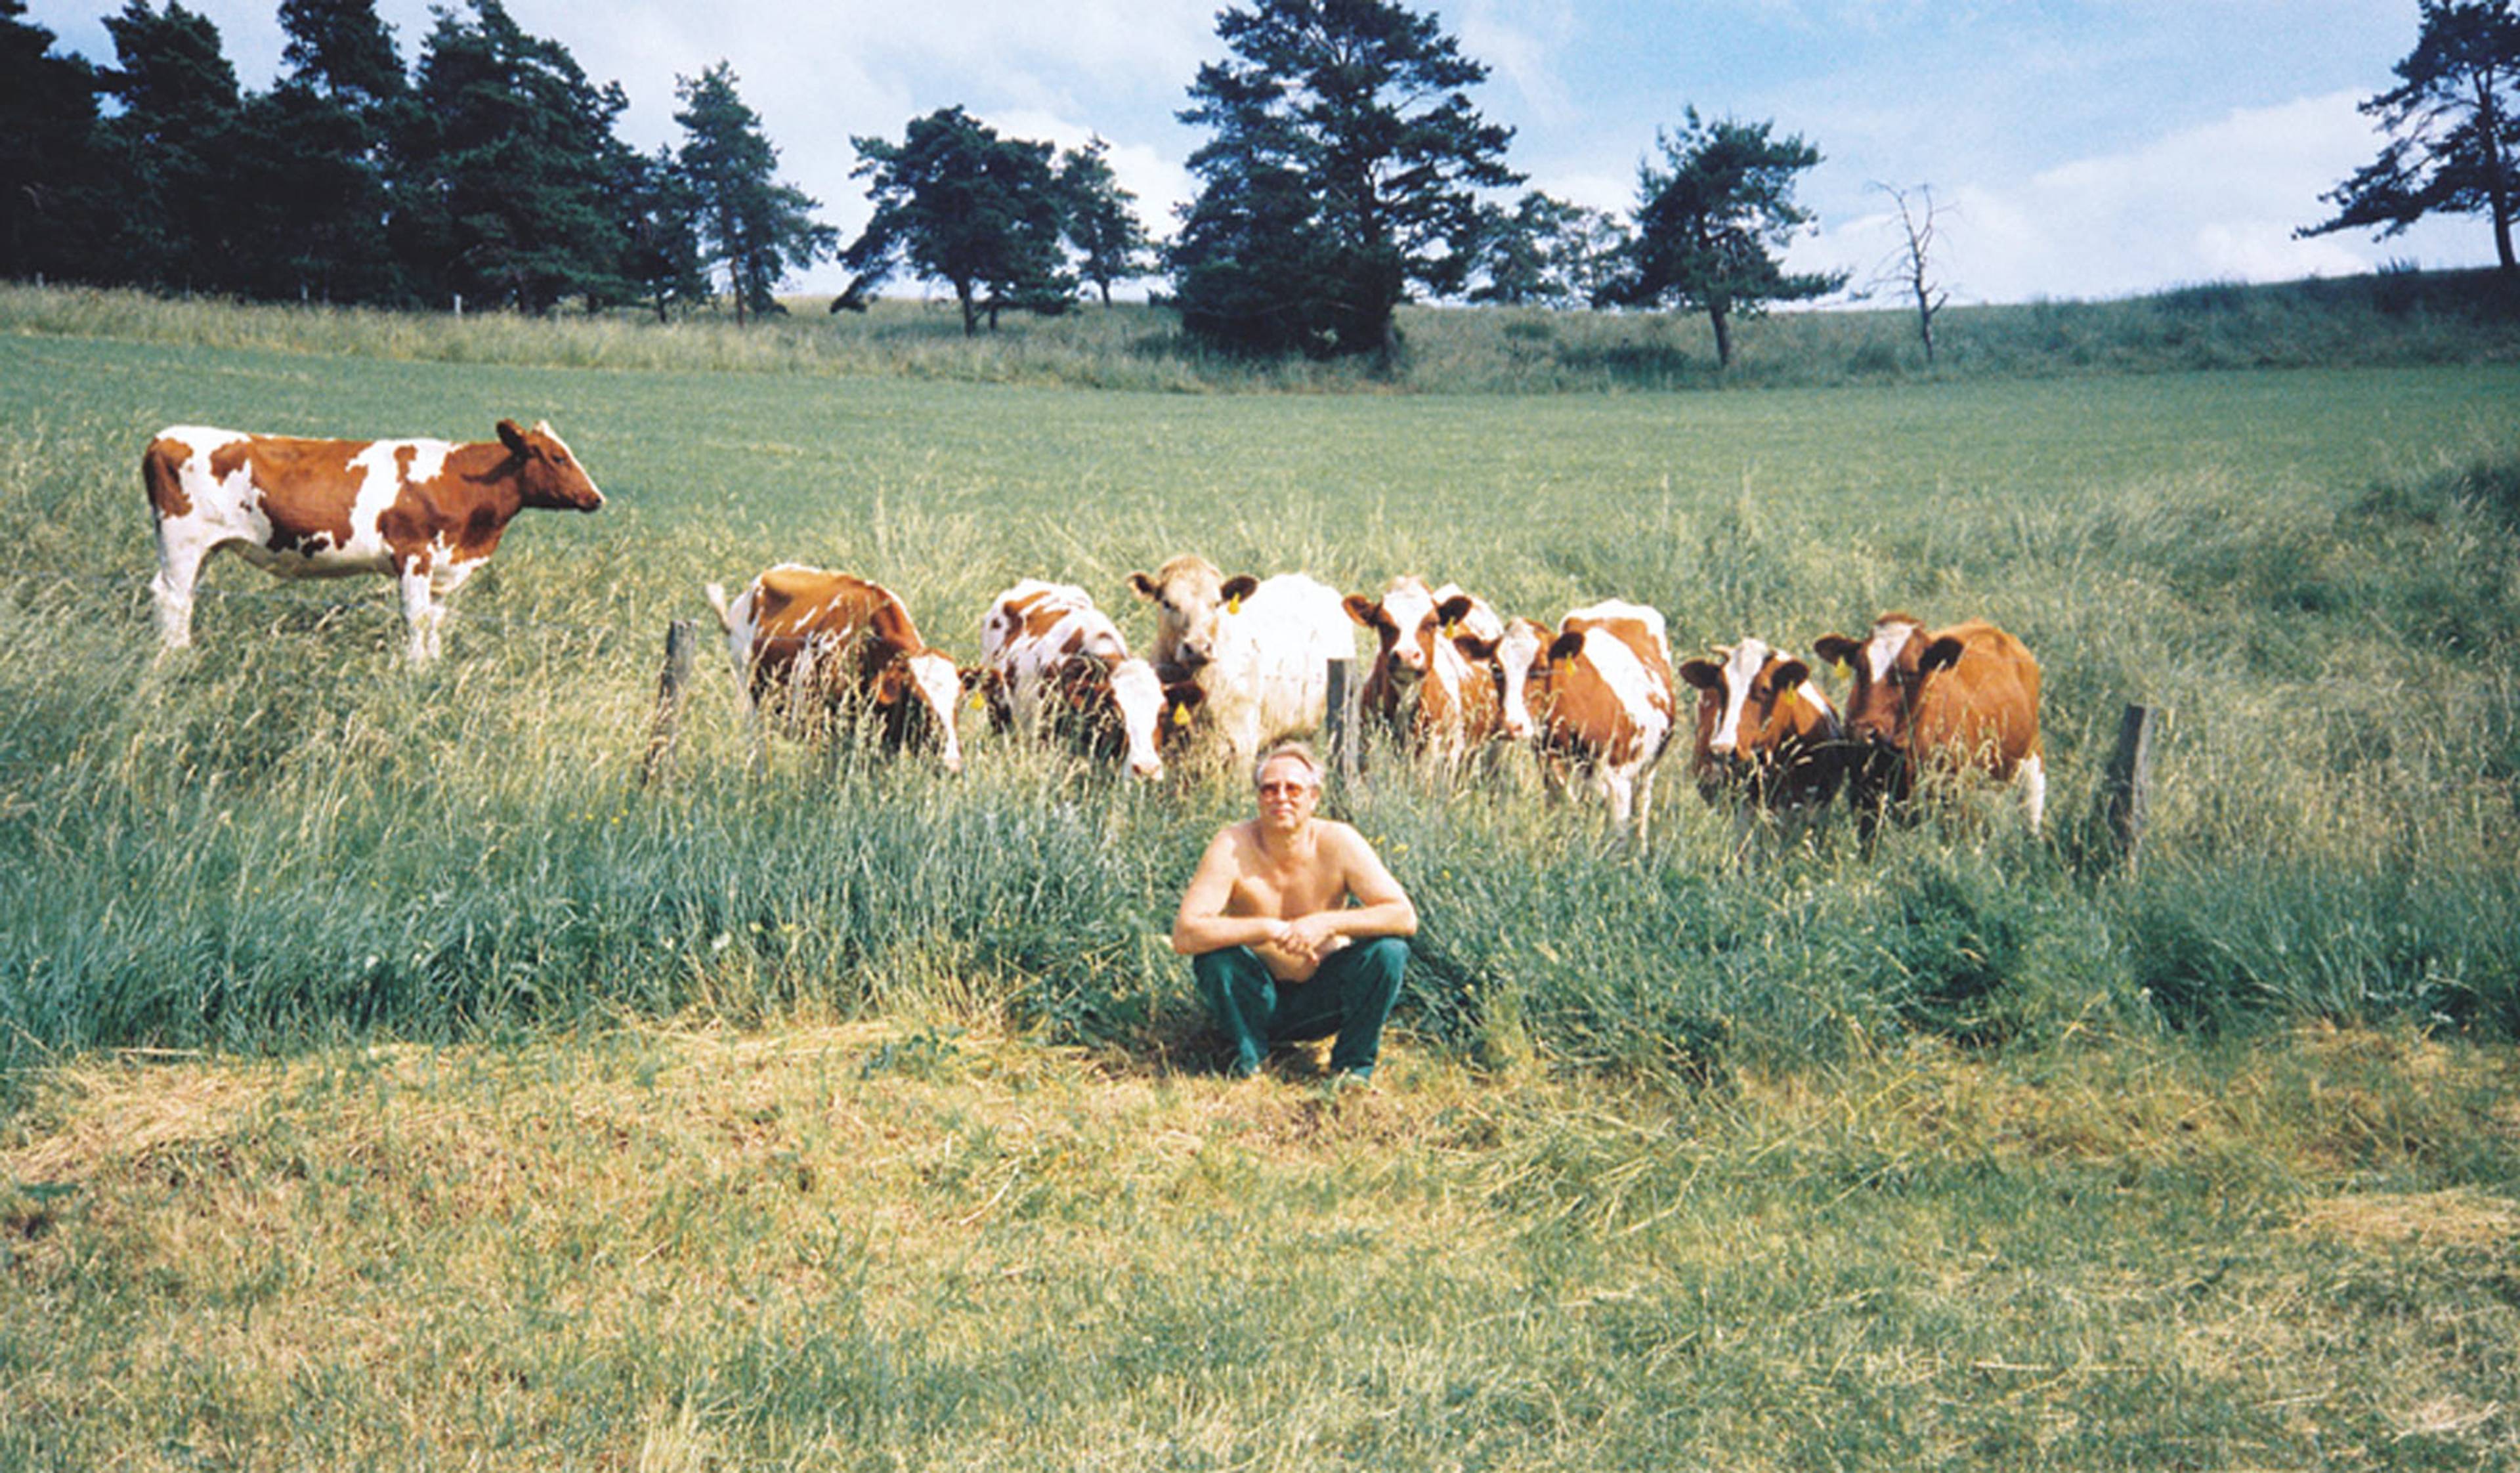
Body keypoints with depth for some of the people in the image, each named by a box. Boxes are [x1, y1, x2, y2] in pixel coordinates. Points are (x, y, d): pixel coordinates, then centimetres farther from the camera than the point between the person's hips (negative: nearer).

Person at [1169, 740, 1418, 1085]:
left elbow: (1405, 917, -21)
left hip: (1323, 999, 1)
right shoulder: (1233, 846, -19)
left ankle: (1353, 1065, -3)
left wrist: (1329, 923, -33)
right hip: (1258, 998, -1)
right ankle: (1249, 1055, -3)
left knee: (1389, 950, -24)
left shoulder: (1338, 842, -16)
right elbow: (1184, 935, -29)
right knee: (1213, 957, -30)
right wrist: (1269, 929, -35)